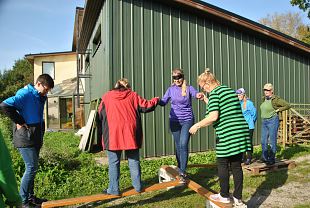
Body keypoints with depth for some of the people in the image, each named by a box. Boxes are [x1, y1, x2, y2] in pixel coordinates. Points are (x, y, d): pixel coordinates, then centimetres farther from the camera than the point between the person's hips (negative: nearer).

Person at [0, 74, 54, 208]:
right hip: (25, 138, -9)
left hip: (35, 138, 9)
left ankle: (30, 197, 27)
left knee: (32, 167, 14)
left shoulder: (40, 97, 12)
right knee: (32, 167, -6)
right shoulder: (25, 94, -15)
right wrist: (19, 122, -19)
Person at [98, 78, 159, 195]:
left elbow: (100, 116, 12)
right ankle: (138, 186, 20)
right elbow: (146, 107, 5)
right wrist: (155, 100, 24)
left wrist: (102, 132, 24)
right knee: (134, 161, 12)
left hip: (113, 134, -1)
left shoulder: (106, 97, 9)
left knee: (113, 163, 7)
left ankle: (114, 189, 11)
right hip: (131, 134, 1)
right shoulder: (133, 95, 7)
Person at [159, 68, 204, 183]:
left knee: (183, 145, -14)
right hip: (174, 121, 3)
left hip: (187, 120, -3)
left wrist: (199, 95, -46)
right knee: (178, 146, 9)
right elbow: (163, 102, 4)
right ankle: (180, 170, 24)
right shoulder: (171, 89, 4)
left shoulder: (189, 88, -3)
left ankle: (182, 173, -8)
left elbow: (195, 93, -23)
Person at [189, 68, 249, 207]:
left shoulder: (214, 93, -9)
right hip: (241, 132, 8)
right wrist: (206, 100, 28)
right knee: (236, 165, 12)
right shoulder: (230, 90, 17)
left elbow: (213, 117, -19)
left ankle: (224, 196, 21)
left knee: (222, 165, 8)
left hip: (227, 135, -8)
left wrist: (197, 125, -8)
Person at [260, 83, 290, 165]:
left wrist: (278, 110, -11)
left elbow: (287, 105, -11)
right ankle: (265, 158, 21)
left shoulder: (275, 99, -12)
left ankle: (272, 159, 10)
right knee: (263, 141, 9)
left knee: (272, 141, 0)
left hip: (273, 121, -7)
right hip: (264, 122, 7)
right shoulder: (263, 99, 9)